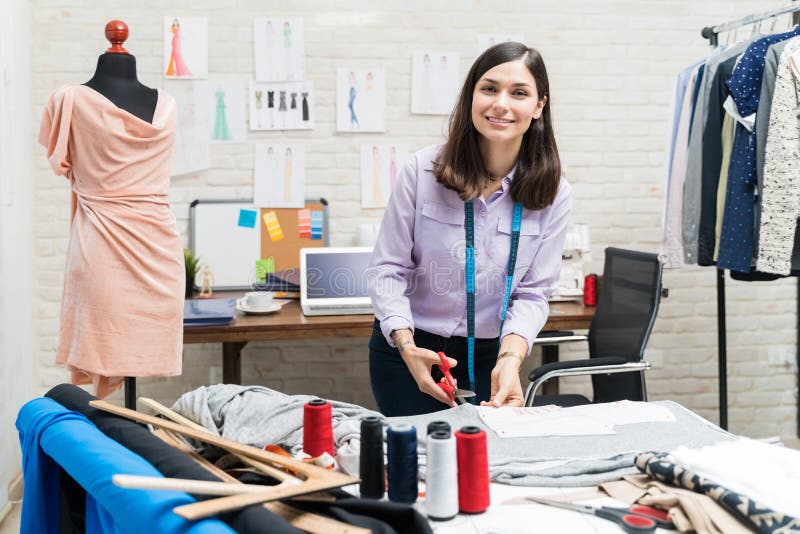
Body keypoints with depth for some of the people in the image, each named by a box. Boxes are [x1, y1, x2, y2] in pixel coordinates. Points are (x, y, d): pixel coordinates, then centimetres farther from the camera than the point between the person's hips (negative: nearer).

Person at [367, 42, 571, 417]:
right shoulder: (422, 171, -13)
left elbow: (532, 293, -6)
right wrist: (407, 345, -24)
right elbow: (387, 269, -10)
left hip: (488, 357, 2)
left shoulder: (553, 195, -7)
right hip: (406, 349, -2)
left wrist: (511, 358, -24)